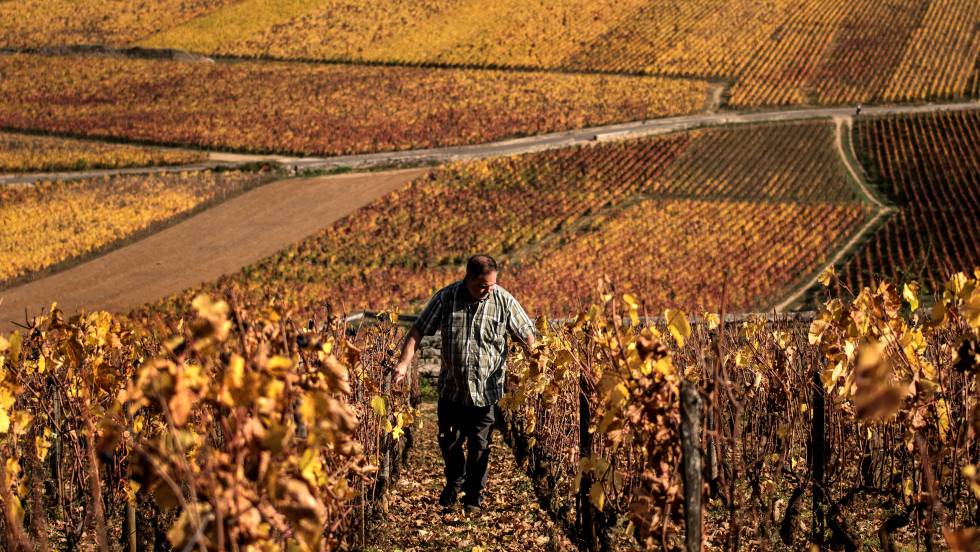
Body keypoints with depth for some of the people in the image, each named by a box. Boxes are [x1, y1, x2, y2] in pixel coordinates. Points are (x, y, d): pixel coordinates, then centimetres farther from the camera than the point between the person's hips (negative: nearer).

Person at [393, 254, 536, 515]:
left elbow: (526, 336, -3)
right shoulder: (446, 298, -10)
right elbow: (418, 330, -6)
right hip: (452, 387, 2)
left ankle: (474, 496, 23)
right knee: (448, 440, 13)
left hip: (485, 390, -1)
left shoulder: (504, 301, -11)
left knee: (479, 445, 6)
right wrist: (404, 362, -19)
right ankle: (454, 481, 40)